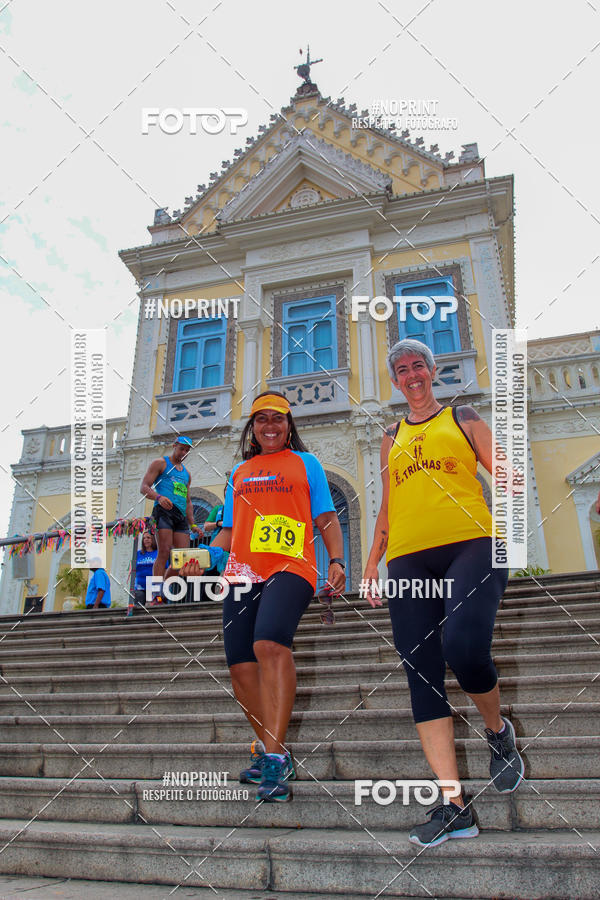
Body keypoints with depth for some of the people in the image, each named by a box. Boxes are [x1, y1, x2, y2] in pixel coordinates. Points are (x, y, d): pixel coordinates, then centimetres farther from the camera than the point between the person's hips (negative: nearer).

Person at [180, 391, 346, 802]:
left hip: (290, 568, -5)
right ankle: (270, 747, 19)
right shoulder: (239, 473, 25)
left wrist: (337, 560, -6)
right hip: (242, 572, 5)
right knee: (241, 666, -2)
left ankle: (273, 757, -22)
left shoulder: (305, 463, 15)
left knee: (270, 644, -28)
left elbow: (327, 518, 10)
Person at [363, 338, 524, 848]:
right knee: (421, 675, -4)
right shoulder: (392, 438, 24)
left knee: (463, 646, -26)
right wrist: (373, 561, 17)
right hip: (409, 558, 4)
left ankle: (498, 731, 8)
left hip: (471, 545, -3)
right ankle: (454, 806, 2)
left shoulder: (463, 419, 15)